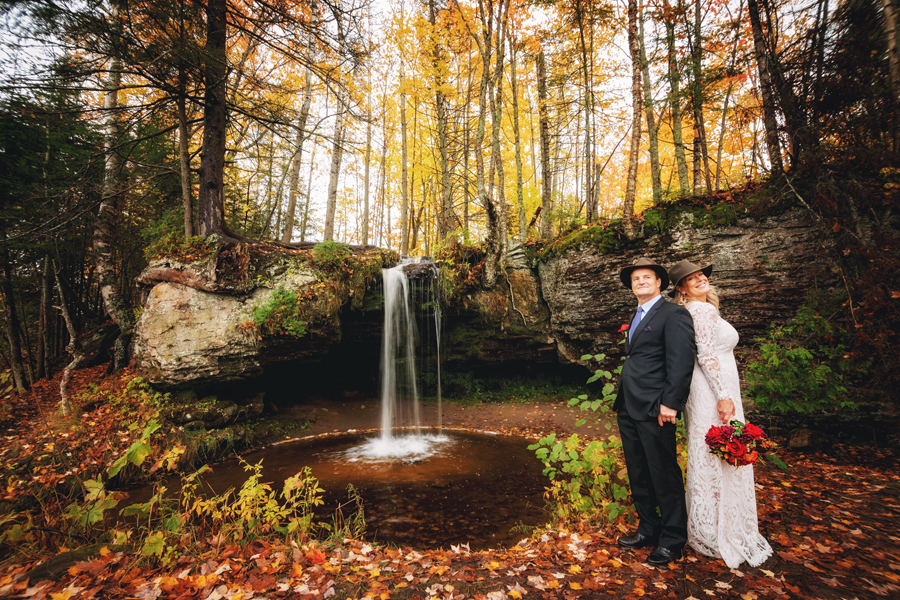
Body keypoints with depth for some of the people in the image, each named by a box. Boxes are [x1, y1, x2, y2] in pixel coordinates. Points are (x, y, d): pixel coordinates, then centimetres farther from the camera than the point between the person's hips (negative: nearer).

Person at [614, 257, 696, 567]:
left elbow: (681, 363, -15)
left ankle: (672, 541, 21)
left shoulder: (673, 314, -8)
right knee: (638, 475, 17)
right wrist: (622, 401, 16)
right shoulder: (637, 318, 19)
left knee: (664, 476, 4)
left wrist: (670, 403, -19)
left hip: (654, 411, -8)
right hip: (628, 409, 9)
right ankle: (648, 530, 32)